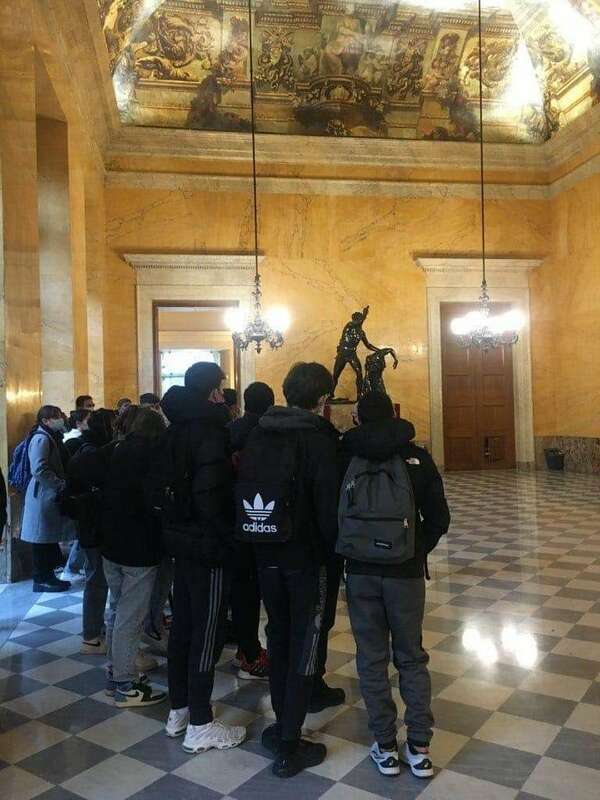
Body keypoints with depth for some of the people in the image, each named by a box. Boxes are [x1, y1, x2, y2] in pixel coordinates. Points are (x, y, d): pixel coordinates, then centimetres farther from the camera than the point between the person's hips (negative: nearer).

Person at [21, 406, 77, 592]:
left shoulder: (52, 437, 15)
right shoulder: (41, 438, -16)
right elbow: (39, 470, -25)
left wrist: (63, 484, 9)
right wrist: (62, 484, -21)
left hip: (52, 495, 10)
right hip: (43, 496, -10)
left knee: (50, 535, 16)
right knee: (43, 537, 0)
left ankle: (48, 574, 26)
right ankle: (41, 579, 9)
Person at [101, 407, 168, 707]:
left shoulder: (118, 451, 9)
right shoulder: (154, 451, -14)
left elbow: (104, 493, 13)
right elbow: (156, 497, -21)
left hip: (111, 543, 8)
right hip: (139, 547, -8)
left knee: (117, 609, 18)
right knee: (130, 616, 0)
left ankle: (116, 672, 30)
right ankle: (125, 686, 9)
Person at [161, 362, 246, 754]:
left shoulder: (179, 427, 9)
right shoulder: (209, 428, -18)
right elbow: (209, 492, -24)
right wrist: (227, 536, -14)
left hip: (183, 539, 9)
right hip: (208, 545, -9)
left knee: (183, 625, 17)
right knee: (208, 631, 1)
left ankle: (179, 709, 31)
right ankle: (200, 725, 12)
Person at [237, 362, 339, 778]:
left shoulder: (258, 434, 3)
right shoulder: (318, 438, -14)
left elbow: (243, 490, 6)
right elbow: (329, 504, -15)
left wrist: (258, 538, 13)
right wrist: (334, 549, 0)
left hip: (266, 553, 6)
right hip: (306, 555, -6)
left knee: (278, 635, 19)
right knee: (303, 644, 5)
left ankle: (282, 725, 32)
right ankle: (289, 746, 12)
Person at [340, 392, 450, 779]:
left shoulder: (345, 457, -2)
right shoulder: (417, 457, -2)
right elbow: (439, 519, -1)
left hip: (361, 570, 0)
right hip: (406, 571, 0)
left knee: (372, 659, 11)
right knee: (412, 657, 14)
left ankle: (386, 747, 19)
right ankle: (419, 747, 17)